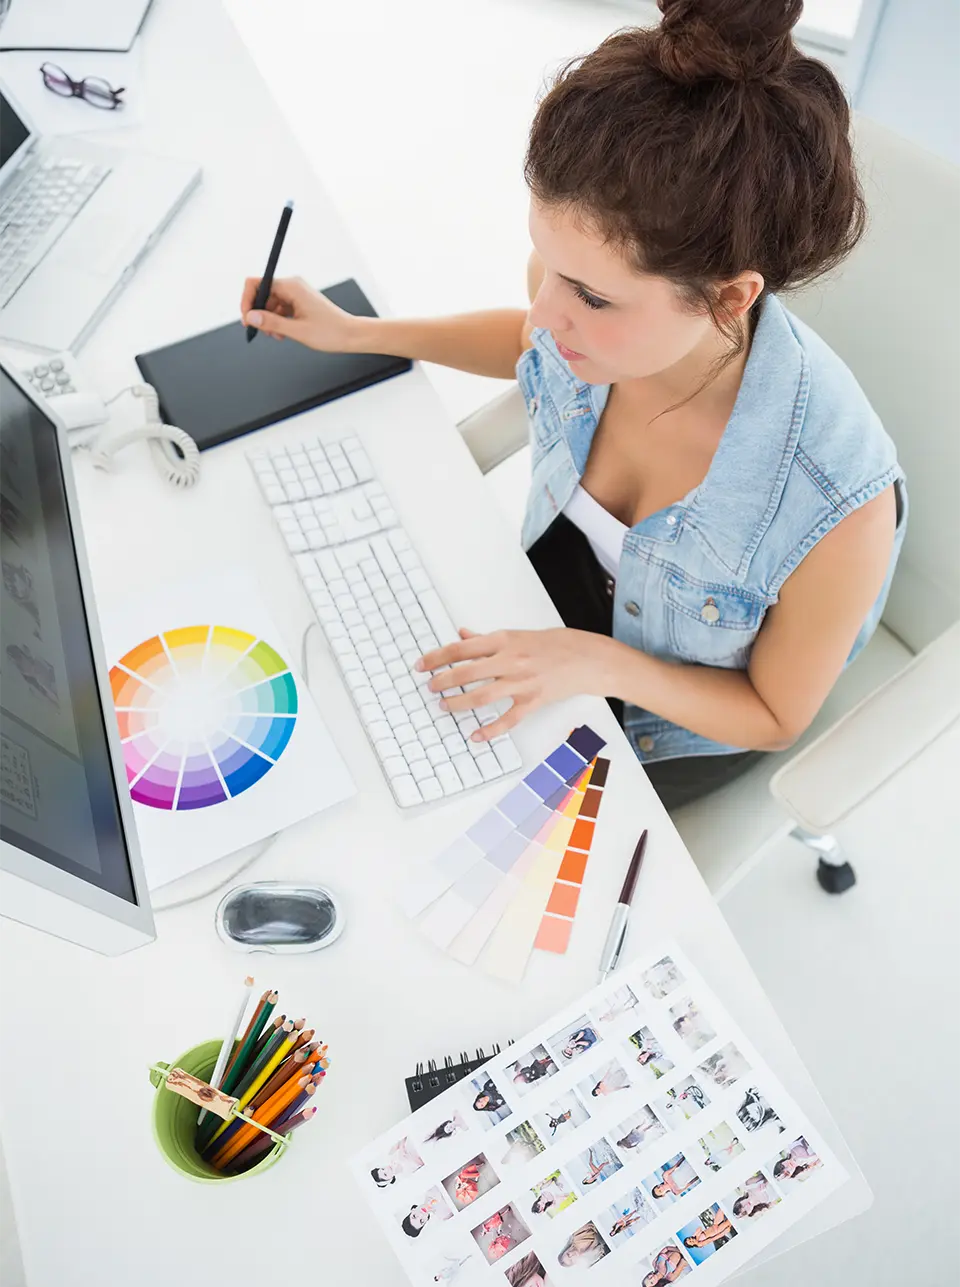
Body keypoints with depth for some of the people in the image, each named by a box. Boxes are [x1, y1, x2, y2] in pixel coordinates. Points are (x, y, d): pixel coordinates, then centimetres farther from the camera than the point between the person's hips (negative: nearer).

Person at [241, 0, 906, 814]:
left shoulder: (837, 503, -40)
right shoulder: (602, 305, -28)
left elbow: (776, 716, -19)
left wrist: (600, 663, -33)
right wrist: (354, 334, -4)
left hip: (681, 716, -3)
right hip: (567, 565, 4)